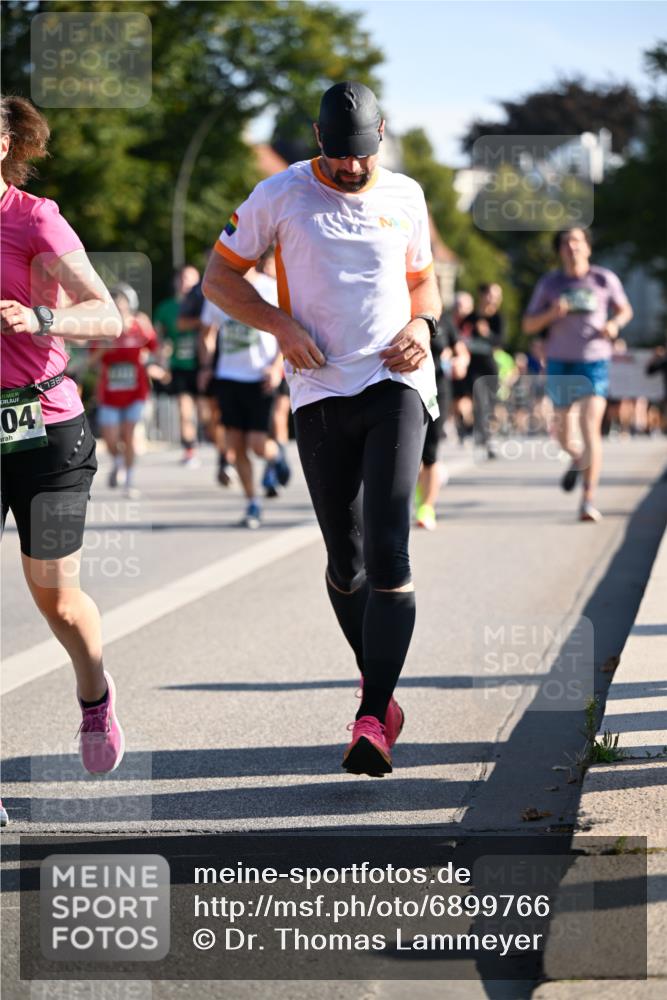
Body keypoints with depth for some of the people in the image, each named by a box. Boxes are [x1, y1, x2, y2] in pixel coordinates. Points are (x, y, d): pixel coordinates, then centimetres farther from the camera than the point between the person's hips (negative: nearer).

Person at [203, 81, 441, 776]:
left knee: (387, 551, -16)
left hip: (397, 384, 0)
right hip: (319, 390, 0)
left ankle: (372, 718, -21)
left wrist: (423, 324, 2)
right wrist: (284, 327, -8)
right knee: (345, 562, 4)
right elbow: (219, 277, 8)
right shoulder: (281, 194, 3)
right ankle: (378, 682, 28)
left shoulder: (405, 196, 10)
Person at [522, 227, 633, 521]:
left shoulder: (605, 279, -1)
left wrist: (614, 323, -8)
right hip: (560, 364, 2)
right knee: (562, 429, 13)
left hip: (594, 363, -2)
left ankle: (588, 500, -14)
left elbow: (625, 310, 15)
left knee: (591, 428, -16)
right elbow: (528, 326, 4)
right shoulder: (549, 283, 2)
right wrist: (551, 314, -16)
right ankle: (577, 459, 49)